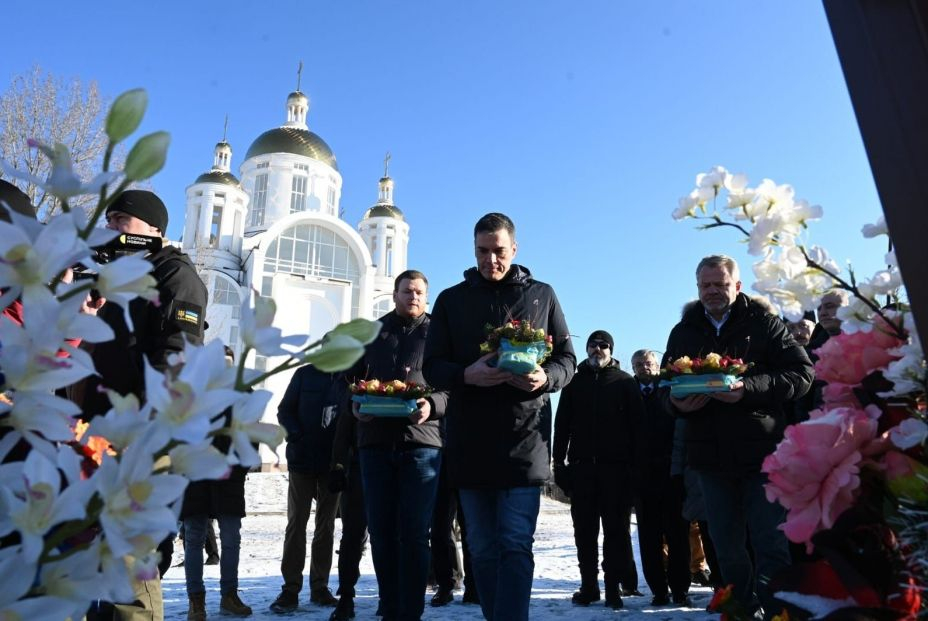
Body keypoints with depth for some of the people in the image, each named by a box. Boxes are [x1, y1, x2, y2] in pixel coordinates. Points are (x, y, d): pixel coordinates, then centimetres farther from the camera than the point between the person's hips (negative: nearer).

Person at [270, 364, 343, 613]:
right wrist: (297, 438, -12)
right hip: (302, 461, -1)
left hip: (334, 463, 1)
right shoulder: (305, 374, 2)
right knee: (296, 523, 1)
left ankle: (319, 587, 17)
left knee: (326, 526, 8)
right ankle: (291, 588, 8)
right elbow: (285, 410, 2)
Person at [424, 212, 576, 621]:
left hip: (523, 440, -1)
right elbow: (432, 367, 5)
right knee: (483, 549, 11)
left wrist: (545, 378, -15)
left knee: (515, 545, -5)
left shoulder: (541, 295, 9)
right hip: (469, 442, 2)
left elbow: (567, 359, 8)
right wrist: (466, 375, -17)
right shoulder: (451, 300, 10)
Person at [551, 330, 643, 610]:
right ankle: (588, 585, 14)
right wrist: (559, 462, 4)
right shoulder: (575, 382, 13)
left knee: (616, 527, 2)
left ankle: (612, 585, 11)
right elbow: (562, 424, 11)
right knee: (584, 529, 5)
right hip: (582, 464, 2)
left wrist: (636, 463, -6)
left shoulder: (625, 382, 7)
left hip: (616, 465, -2)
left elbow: (637, 424, 2)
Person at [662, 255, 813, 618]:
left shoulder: (763, 323, 1)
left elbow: (801, 374, -8)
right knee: (727, 549, 14)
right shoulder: (682, 332, 11)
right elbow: (666, 388, 12)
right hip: (710, 455, 4)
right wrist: (677, 403, -12)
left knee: (770, 544, -1)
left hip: (761, 452, -4)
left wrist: (749, 388, -23)